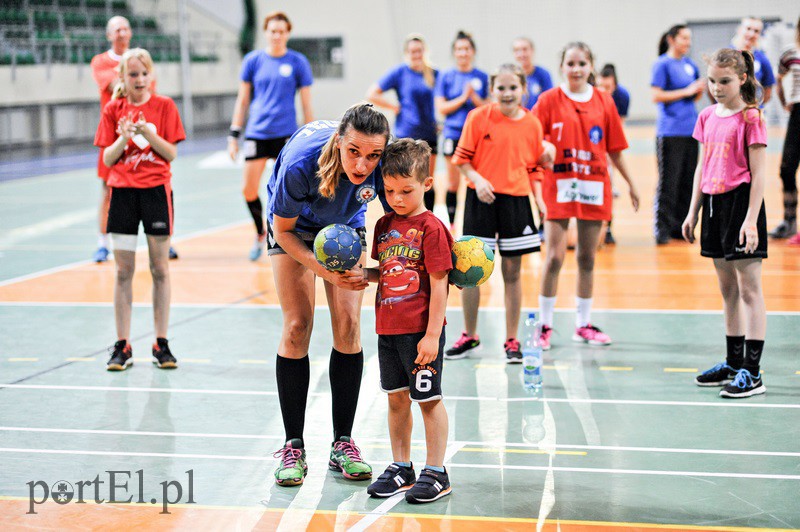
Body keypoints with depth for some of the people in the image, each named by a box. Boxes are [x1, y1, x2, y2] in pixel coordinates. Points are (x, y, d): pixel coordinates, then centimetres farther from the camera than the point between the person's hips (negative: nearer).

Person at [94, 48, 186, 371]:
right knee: (123, 272, 2)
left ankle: (161, 344, 10)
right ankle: (122, 347, 7)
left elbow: (171, 153, -4)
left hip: (156, 190, -1)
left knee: (160, 269, 3)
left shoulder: (164, 106, 1)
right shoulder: (113, 110, 4)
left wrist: (149, 133, -18)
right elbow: (107, 159, 2)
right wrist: (124, 138, -15)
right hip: (122, 191, 1)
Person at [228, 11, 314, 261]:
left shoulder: (298, 62, 0)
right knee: (249, 191, -1)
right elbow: (242, 100, 9)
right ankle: (260, 233, 23)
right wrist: (234, 135, 5)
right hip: (256, 134, 2)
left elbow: (306, 104, 4)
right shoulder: (253, 60, 4)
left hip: (286, 135, -1)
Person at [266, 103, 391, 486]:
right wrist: (324, 270, -34)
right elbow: (283, 230, -23)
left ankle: (343, 444, 4)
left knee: (348, 325, -6)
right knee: (297, 326, -9)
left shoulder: (383, 167, -34)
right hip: (293, 228, -2)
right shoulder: (300, 164, -40)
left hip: (346, 227, 2)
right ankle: (293, 447, -1)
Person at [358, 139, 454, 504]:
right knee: (397, 398, 14)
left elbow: (438, 284, -14)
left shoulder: (431, 228, -13)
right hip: (388, 329, 7)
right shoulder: (385, 225, 8)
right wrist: (360, 274, -4)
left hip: (421, 331, -7)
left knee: (428, 398, 3)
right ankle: (401, 468, 25)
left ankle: (436, 472, 12)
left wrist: (432, 335, -16)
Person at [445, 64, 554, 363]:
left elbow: (534, 168, 12)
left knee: (512, 272, 6)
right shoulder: (478, 118, -4)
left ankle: (511, 341, 15)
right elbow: (462, 158, -2)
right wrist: (477, 179, -18)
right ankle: (469, 336, 20)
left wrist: (539, 198, 0)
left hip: (516, 201, 2)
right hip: (481, 201, -2)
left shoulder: (532, 124, 4)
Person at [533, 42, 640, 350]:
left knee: (587, 258, 9)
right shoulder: (550, 100, -1)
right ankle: (545, 325, 5)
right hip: (559, 185, -3)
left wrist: (630, 183, 15)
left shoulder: (604, 102, 6)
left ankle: (584, 324, 19)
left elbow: (614, 148, 12)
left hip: (594, 186, 3)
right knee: (554, 257, -6)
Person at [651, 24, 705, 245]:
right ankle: (662, 229, -1)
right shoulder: (663, 64, -5)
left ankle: (680, 227, 17)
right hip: (670, 132, -7)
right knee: (668, 181, -6)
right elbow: (656, 96, -13)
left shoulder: (690, 64, 14)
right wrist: (687, 91, -14)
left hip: (690, 130, 7)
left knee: (687, 181, 9)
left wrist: (700, 90, 1)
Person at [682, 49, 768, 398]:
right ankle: (733, 363, 25)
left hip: (740, 202, -7)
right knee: (727, 289, 15)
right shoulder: (708, 117, 11)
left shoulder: (750, 118, -10)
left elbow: (758, 174, -12)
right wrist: (693, 212, 15)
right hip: (713, 203, 7)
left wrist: (751, 220, -17)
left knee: (749, 289, -4)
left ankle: (752, 372, -3)